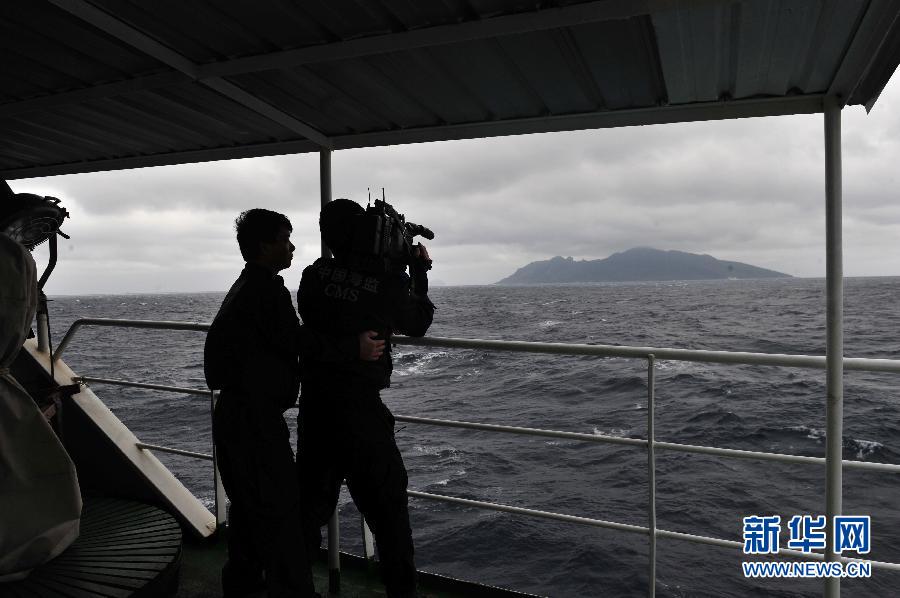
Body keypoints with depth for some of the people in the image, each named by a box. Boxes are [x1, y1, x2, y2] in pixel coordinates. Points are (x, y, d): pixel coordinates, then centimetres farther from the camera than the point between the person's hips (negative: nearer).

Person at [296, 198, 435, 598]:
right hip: (361, 411, -4)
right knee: (387, 507, 10)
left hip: (313, 405, 5)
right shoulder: (388, 281, -11)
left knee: (310, 502, 20)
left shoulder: (313, 275, -2)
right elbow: (417, 325, 6)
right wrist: (420, 272, 16)